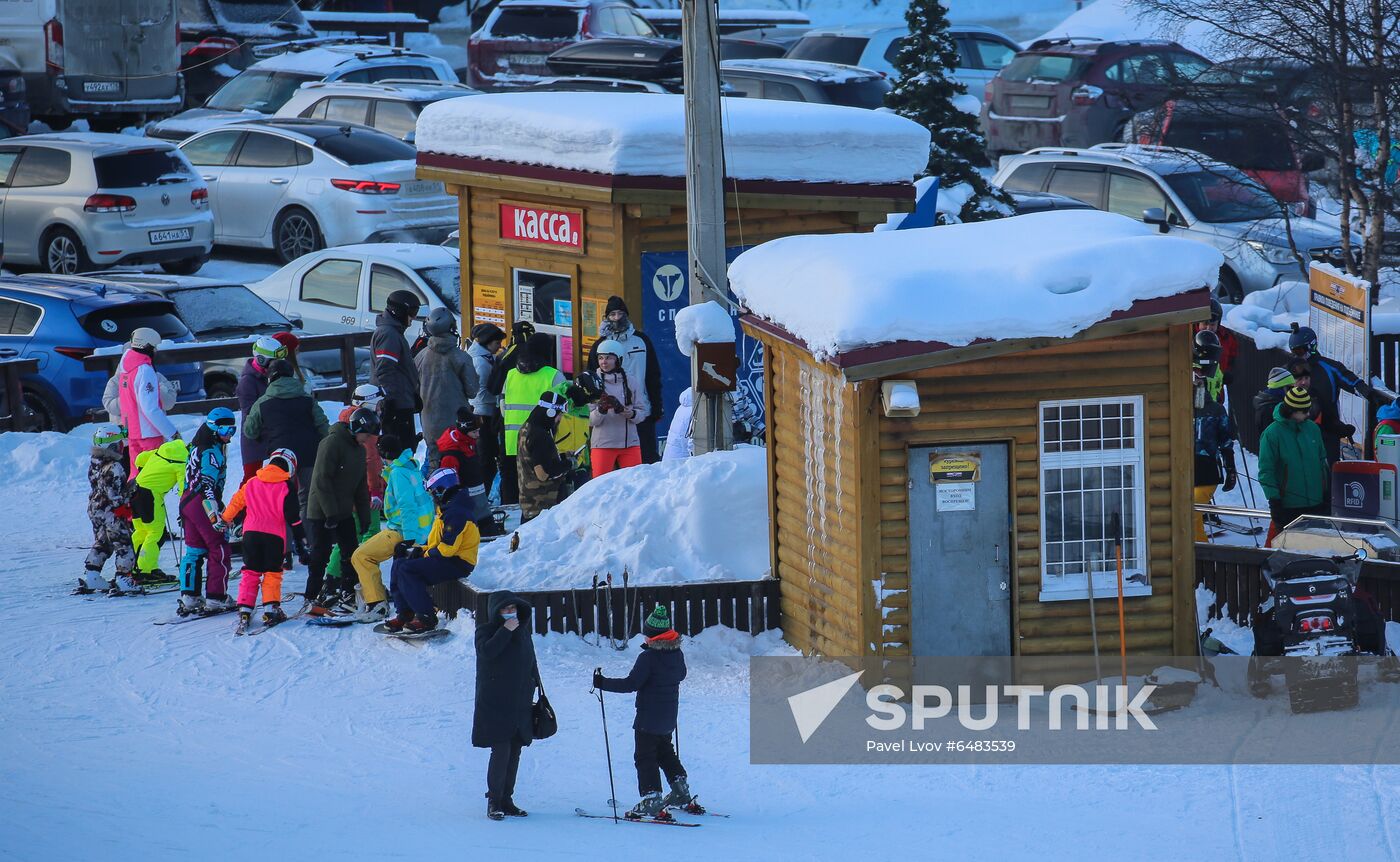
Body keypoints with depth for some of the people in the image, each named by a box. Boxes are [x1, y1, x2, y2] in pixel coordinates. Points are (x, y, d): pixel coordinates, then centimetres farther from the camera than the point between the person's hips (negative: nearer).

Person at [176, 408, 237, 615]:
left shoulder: (198, 447, 17)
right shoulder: (213, 451, -13)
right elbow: (208, 483, -23)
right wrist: (214, 513, -30)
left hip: (187, 502, 9)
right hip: (203, 504, -9)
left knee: (194, 551, 13)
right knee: (220, 551, -2)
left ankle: (189, 598, 10)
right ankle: (216, 598, -3)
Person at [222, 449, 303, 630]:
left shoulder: (252, 483, 11)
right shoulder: (287, 486, 0)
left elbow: (236, 502, 19)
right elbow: (291, 514, -6)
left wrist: (225, 520, 33)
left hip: (251, 532, 3)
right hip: (275, 534, -3)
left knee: (250, 572, 9)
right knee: (273, 572, 7)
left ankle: (244, 610, 1)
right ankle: (270, 609, -1)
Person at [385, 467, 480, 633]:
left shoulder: (455, 513, -17)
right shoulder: (447, 510, 19)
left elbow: (448, 547, -24)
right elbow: (437, 541, 22)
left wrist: (424, 553, -12)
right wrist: (419, 548, 5)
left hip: (457, 563, -11)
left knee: (406, 569, -23)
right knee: (399, 564, 7)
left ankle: (426, 618, -22)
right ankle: (404, 615, 2)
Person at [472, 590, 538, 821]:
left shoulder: (523, 630, 13)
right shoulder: (486, 630, -3)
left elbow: (531, 662, 21)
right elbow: (487, 651, -25)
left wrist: (532, 690, 19)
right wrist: (505, 631, -24)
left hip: (520, 704, 6)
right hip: (495, 704, -6)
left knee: (514, 752, 7)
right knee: (501, 750, -12)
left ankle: (506, 799, 15)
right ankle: (494, 801, -5)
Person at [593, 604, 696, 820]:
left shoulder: (648, 658, -20)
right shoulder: (677, 654, 1)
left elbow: (631, 684, -22)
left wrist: (603, 683, -17)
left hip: (648, 718, -8)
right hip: (669, 717, 8)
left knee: (645, 757, -2)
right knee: (665, 753, 25)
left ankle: (652, 800, -9)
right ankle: (681, 792, 27)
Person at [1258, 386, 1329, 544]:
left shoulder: (1313, 429, 6)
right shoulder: (1272, 433, -11)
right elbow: (1266, 470, -10)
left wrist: (1327, 492, 17)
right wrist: (1274, 500, -15)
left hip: (1317, 503, 5)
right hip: (1287, 506, -5)